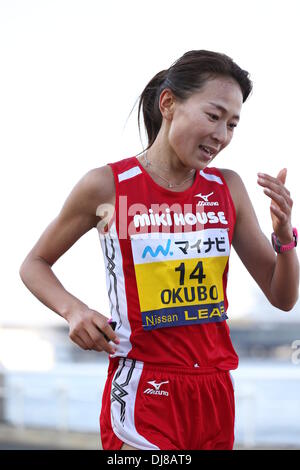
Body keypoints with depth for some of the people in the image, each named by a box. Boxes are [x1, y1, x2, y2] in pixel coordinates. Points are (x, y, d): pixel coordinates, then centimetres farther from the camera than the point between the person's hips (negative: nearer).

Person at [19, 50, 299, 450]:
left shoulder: (228, 189, 5)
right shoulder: (107, 186, -6)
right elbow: (35, 264, 7)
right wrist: (73, 310, -12)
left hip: (215, 393, 5)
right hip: (143, 397, -4)